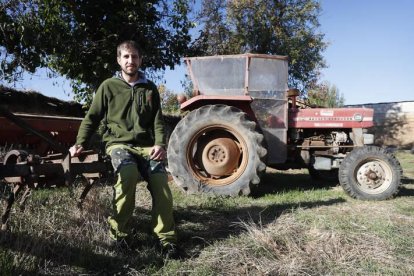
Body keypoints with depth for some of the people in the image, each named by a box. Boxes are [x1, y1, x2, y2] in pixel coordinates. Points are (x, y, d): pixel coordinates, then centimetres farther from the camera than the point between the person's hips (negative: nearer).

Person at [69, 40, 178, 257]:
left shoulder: (150, 88, 15)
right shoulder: (108, 86, 9)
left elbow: (157, 120, 9)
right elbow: (92, 118, 9)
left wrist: (159, 144, -8)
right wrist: (80, 143, -5)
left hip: (145, 145, 2)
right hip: (118, 142, -2)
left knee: (161, 181, -23)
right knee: (129, 173, -34)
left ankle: (166, 237, -8)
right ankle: (117, 231, -15)